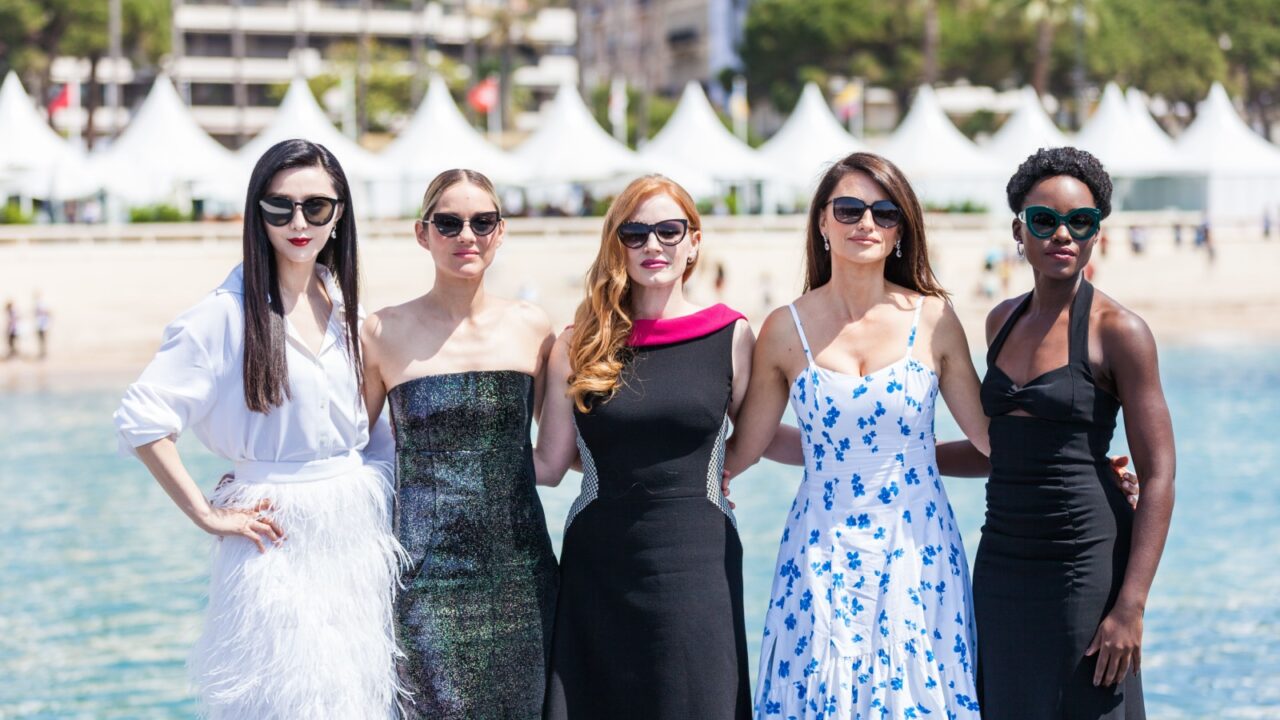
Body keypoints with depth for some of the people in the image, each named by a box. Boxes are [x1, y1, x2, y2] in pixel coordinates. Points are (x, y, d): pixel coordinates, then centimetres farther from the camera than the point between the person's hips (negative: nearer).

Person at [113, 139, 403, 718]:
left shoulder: (346, 307, 8)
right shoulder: (228, 313, -11)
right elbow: (140, 421, -16)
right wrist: (207, 516, -13)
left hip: (359, 539, 5)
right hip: (279, 543, -5)